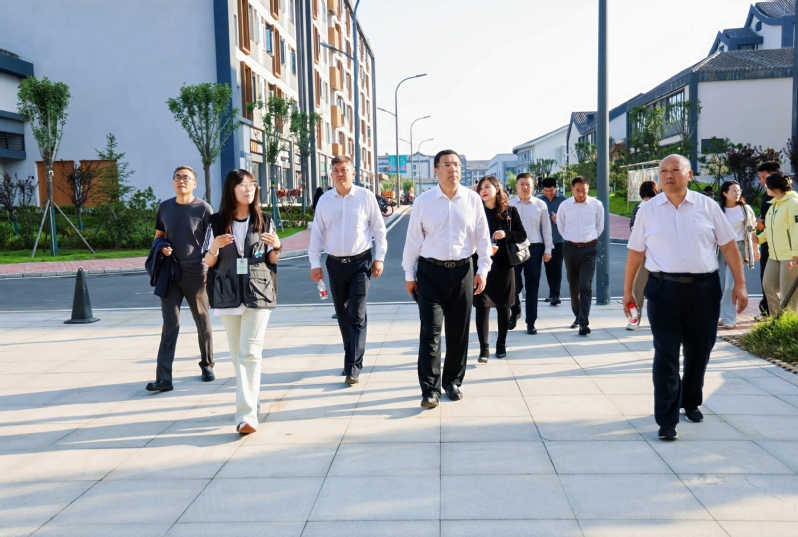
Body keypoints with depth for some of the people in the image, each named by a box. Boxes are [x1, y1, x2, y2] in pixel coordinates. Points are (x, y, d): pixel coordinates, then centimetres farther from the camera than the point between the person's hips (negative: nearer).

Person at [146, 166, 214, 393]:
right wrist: (161, 248, -5)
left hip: (196, 273, -3)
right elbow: (159, 236, 17)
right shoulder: (164, 207, 6)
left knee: (202, 321, 11)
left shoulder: (204, 209, -5)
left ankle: (207, 365, 30)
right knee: (170, 325, 0)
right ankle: (163, 378, -2)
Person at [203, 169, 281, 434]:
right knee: (237, 354, 12)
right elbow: (208, 262, 5)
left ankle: (247, 415, -12)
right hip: (228, 295, 2)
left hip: (258, 294, -2)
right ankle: (249, 400, 32)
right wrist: (215, 247, -16)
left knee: (250, 353, -10)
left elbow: (272, 260, 8)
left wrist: (277, 246, -13)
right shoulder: (217, 222, 2)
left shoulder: (264, 221, 3)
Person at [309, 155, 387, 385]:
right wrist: (315, 263, 3)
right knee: (342, 314, 12)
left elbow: (379, 228, 1)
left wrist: (379, 258, -2)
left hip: (360, 262, -3)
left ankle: (353, 368, -3)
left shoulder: (366, 197, -4)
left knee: (357, 316, -6)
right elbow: (317, 233, 7)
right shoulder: (324, 200, 4)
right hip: (335, 263, 4)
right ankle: (352, 357, 28)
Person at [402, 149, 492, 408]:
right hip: (430, 271, -2)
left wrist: (482, 270, 1)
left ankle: (453, 381, 27)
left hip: (462, 270, 2)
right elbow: (413, 239, 1)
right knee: (430, 331, -3)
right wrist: (409, 274, 2)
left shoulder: (473, 199, 0)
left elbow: (483, 237, 5)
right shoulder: (423, 202, -3)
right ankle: (430, 389, 3)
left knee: (459, 331, 11)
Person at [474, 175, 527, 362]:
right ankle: (484, 348, 1)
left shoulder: (509, 210, 1)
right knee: (482, 306, -4)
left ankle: (501, 344, 24)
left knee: (503, 306, 10)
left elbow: (522, 235, 3)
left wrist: (506, 234, -15)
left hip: (503, 264, 1)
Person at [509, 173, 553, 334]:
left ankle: (531, 322, 15)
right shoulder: (509, 205, 2)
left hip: (534, 248, 0)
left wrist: (548, 250, 3)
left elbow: (546, 228, 6)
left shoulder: (540, 205, 2)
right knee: (514, 284, 2)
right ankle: (515, 311, 31)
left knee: (532, 287, 5)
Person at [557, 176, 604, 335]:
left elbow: (600, 226, 8)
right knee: (573, 285, 13)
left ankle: (584, 323, -12)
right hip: (570, 249, 2)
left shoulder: (596, 205, -6)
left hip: (589, 249, -2)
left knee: (586, 286, -10)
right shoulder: (564, 205, -3)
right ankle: (577, 316, 29)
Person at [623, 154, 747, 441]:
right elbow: (635, 252, 6)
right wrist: (627, 290, 7)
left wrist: (740, 284, 1)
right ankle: (667, 420, 3)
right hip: (664, 289, -1)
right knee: (666, 354, -3)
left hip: (704, 288, 2)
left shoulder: (707, 206, 3)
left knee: (699, 350, 14)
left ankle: (691, 402, 37)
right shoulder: (648, 210, 2)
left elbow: (729, 245, 5)